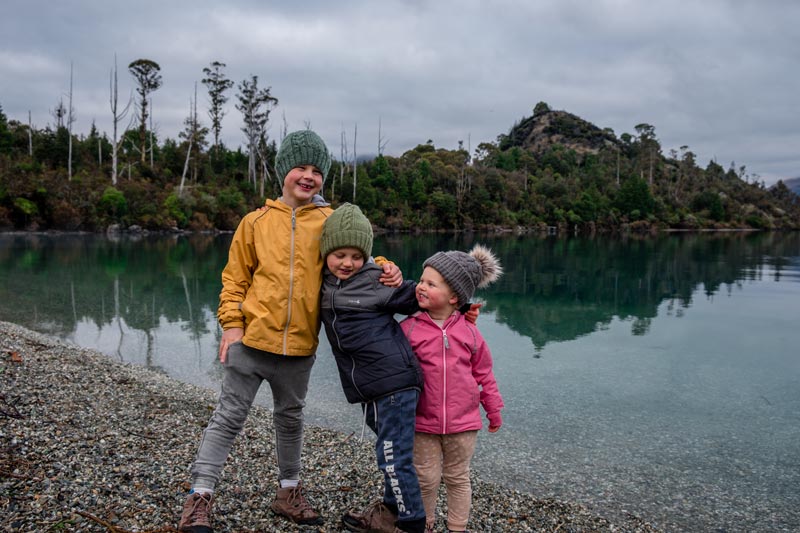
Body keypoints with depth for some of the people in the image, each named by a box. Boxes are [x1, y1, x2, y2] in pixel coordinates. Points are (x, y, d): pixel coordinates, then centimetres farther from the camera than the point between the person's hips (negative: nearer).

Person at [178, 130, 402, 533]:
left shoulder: (330, 222, 1)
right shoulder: (257, 221, 0)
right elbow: (235, 277, 4)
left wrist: (384, 269, -14)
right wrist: (232, 323, -5)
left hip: (300, 344, 2)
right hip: (252, 338, -1)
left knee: (290, 418, 19)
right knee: (229, 416, 5)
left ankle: (289, 492, 36)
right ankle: (200, 495, 19)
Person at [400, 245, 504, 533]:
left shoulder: (468, 331, -3)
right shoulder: (409, 328, -8)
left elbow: (483, 372, 6)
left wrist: (493, 409, 12)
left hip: (463, 423, 1)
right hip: (423, 423, -1)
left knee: (458, 479, 16)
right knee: (426, 479, 11)